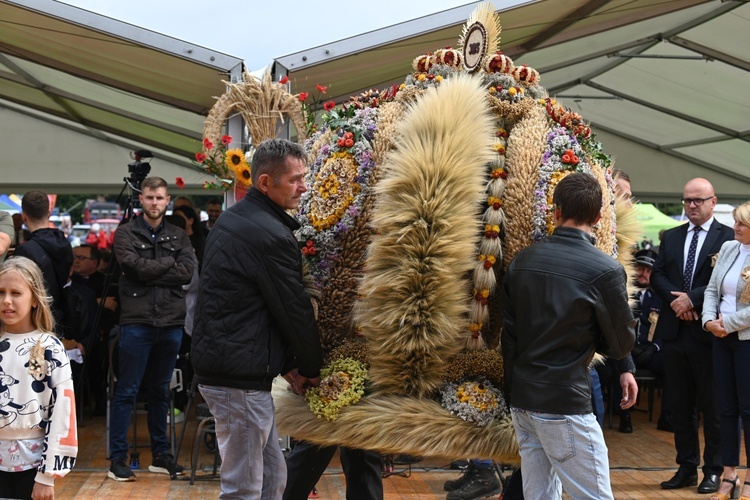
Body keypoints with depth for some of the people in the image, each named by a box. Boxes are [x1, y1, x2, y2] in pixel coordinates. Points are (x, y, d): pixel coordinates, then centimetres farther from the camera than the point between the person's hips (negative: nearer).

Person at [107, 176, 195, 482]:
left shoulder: (178, 236, 11)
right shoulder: (126, 233, 2)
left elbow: (187, 272, -4)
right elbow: (136, 267, -14)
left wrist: (150, 272, -11)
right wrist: (170, 262, -3)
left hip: (171, 323, 4)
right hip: (137, 322, -4)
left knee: (161, 391, 13)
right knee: (127, 391, -2)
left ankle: (161, 456, 21)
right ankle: (117, 459, 2)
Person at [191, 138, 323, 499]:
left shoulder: (232, 219, 14)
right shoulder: (271, 236, -18)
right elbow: (295, 310, -12)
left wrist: (288, 365, 15)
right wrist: (311, 368, 5)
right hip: (240, 377, -10)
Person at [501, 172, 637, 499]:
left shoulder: (521, 261, 4)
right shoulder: (605, 270, -13)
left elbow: (509, 333, 9)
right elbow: (622, 343, -3)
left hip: (520, 398, 7)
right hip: (564, 402, -6)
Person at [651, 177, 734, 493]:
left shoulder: (728, 236, -4)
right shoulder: (670, 237, 13)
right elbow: (657, 275, 6)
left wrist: (692, 298, -18)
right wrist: (676, 299, -12)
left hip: (708, 333, -5)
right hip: (674, 331, 5)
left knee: (712, 406, 4)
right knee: (680, 405, 11)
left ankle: (713, 470, 13)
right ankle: (687, 467, 20)